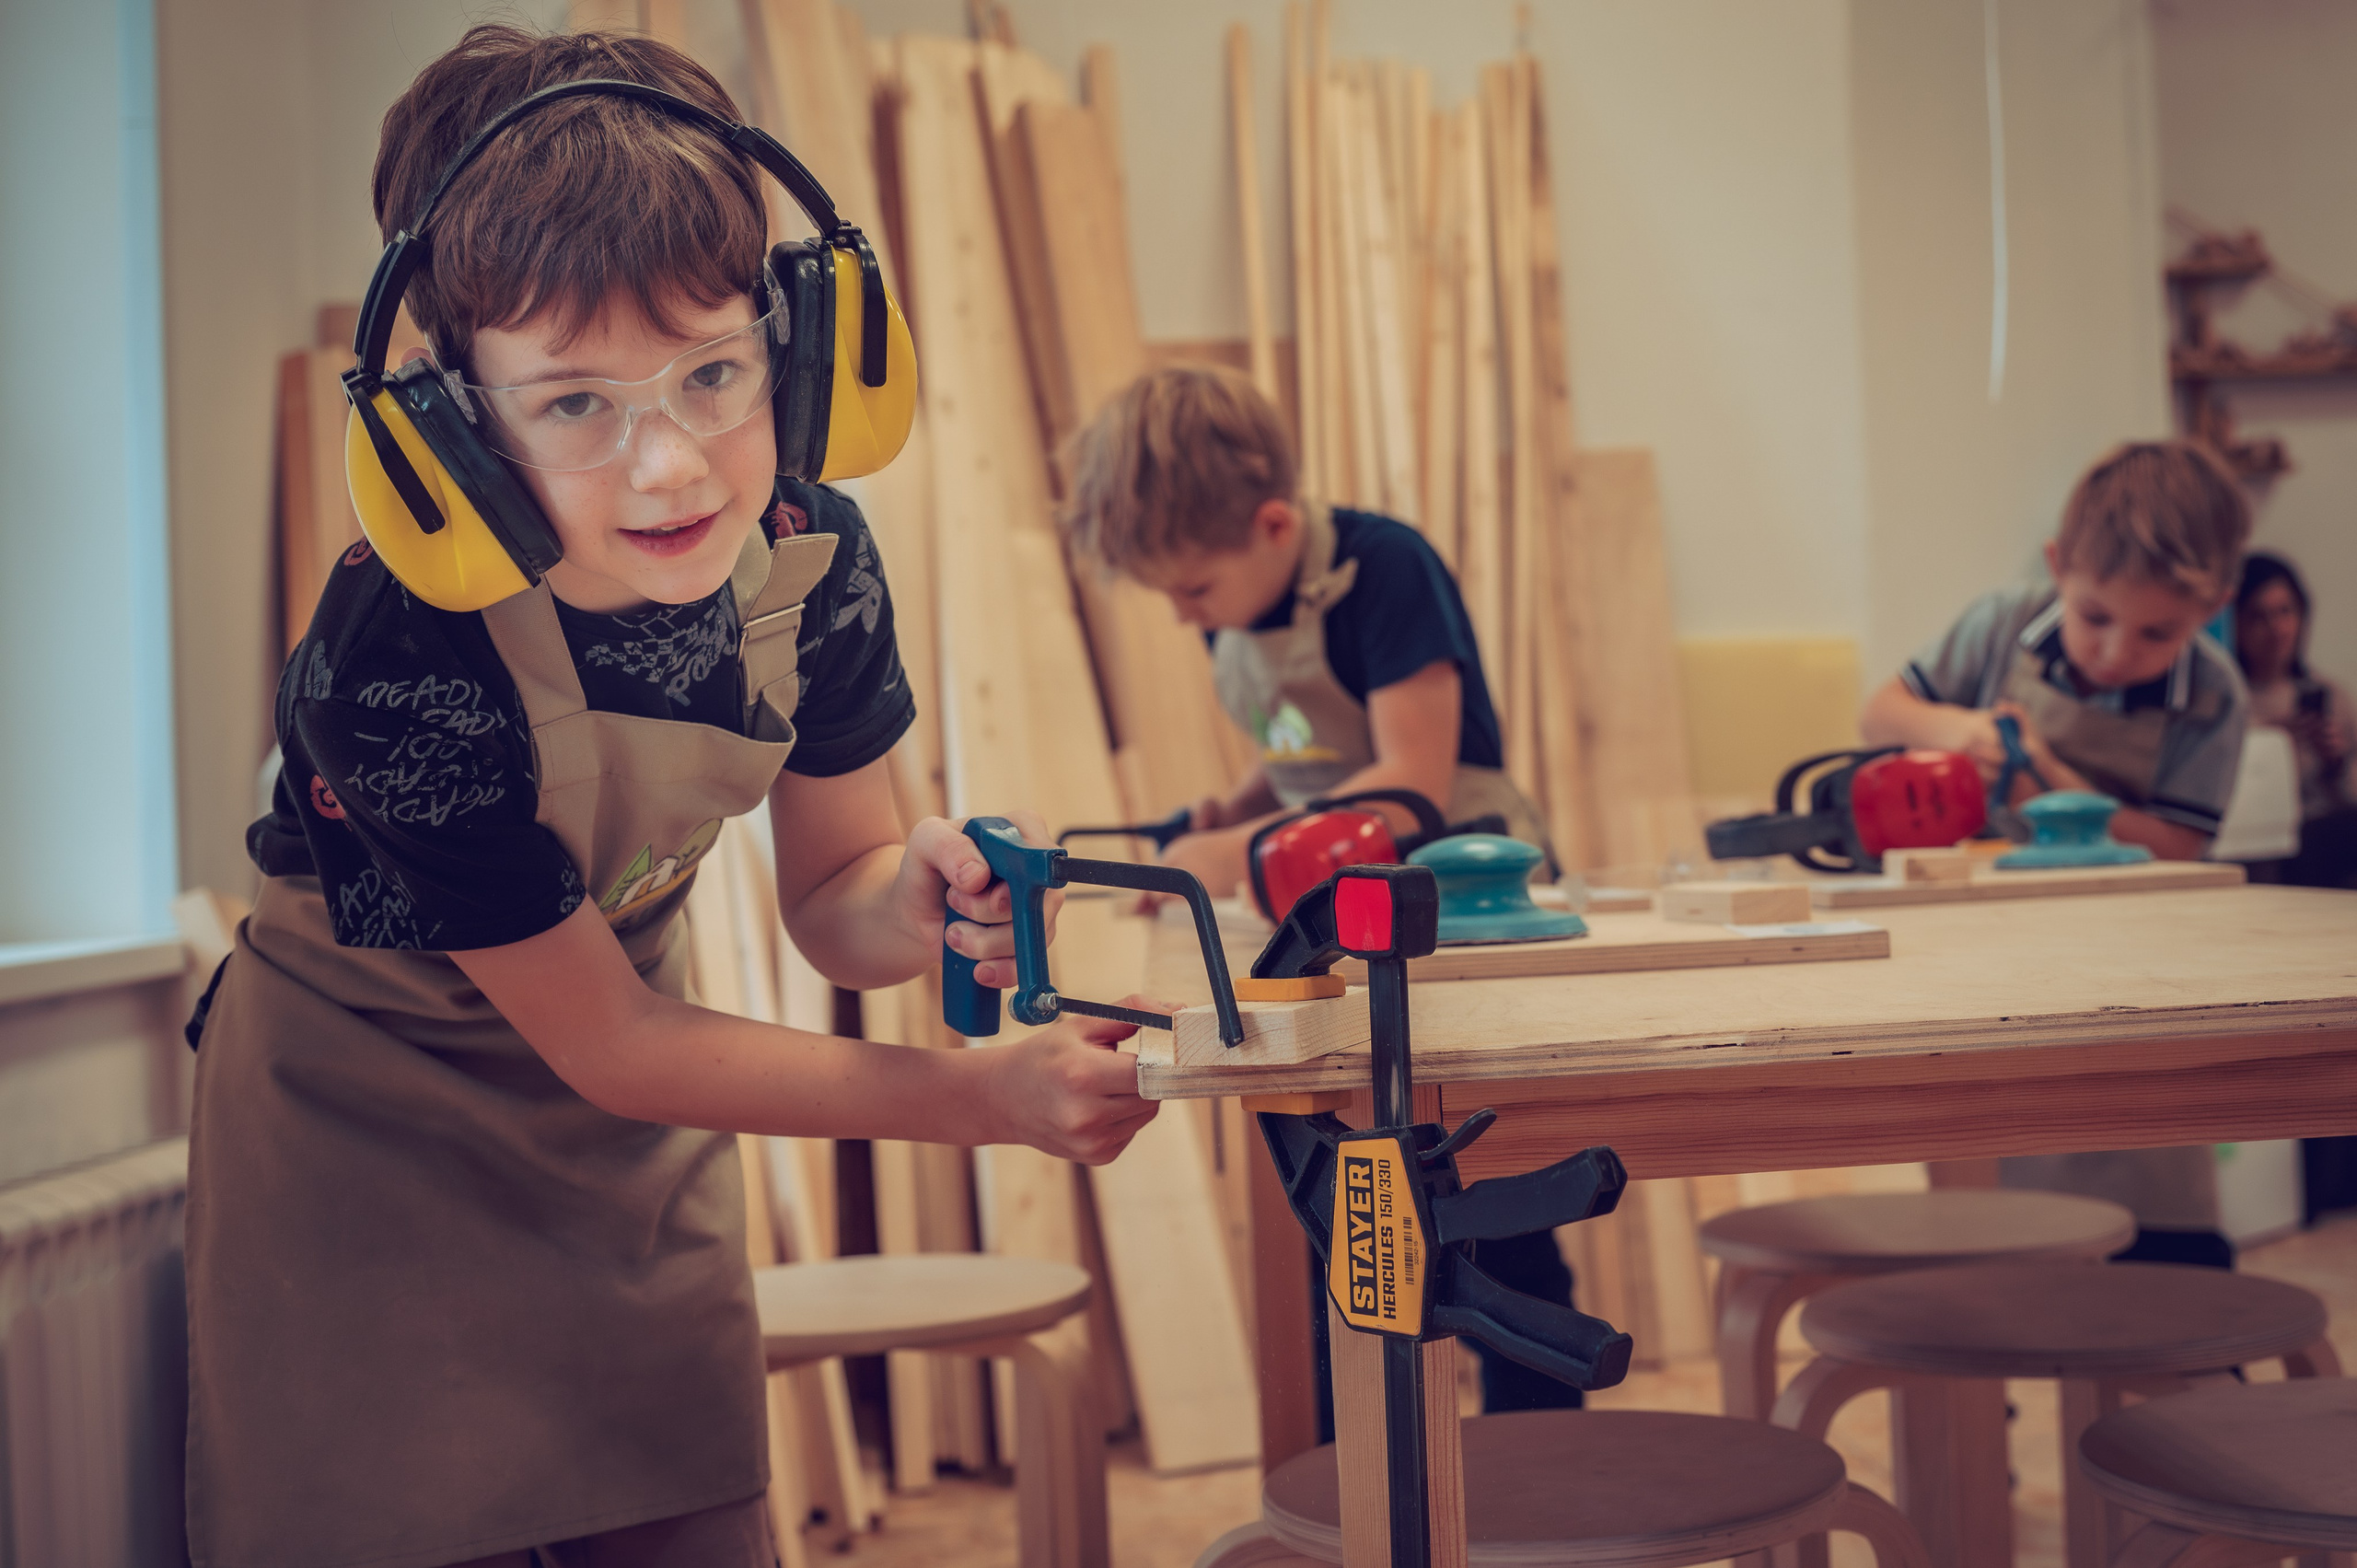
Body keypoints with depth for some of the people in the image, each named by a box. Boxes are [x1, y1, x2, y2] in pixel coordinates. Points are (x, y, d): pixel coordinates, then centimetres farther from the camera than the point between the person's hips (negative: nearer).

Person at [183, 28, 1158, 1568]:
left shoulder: (814, 563, -20)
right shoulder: (406, 661, -35)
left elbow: (828, 895, -4)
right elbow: (601, 1047, -25)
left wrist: (912, 901, -30)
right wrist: (985, 1094, -27)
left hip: (627, 1063, 5)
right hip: (372, 1106, -4)